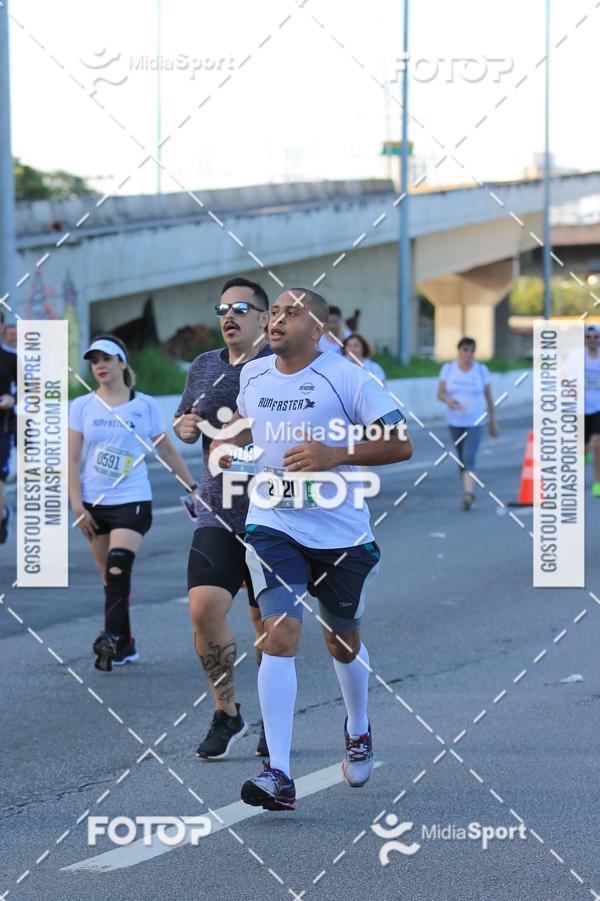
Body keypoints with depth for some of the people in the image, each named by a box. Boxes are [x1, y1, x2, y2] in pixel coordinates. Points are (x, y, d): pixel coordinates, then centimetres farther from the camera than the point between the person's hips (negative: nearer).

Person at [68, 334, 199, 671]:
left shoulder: (145, 405, 1)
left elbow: (167, 449, 11)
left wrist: (192, 487, 11)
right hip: (95, 504, 3)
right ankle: (126, 646, 16)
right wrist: (77, 506, -4)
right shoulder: (82, 406, 4)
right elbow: (72, 459, 3)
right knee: (110, 578, 6)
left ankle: (113, 640, -26)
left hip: (133, 500, -3)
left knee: (118, 568, -21)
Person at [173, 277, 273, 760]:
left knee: (266, 618, 4)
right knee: (204, 608, -10)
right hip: (217, 514, 4)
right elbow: (184, 420, 25)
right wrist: (184, 426, 3)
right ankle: (227, 714, 7)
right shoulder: (204, 367, 11)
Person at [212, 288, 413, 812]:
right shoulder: (253, 375, 5)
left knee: (342, 642, 16)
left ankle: (358, 730, 48)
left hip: (342, 532, -2)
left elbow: (400, 444, -10)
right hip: (274, 526, 2)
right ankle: (278, 774, -20)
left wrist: (335, 455, -21)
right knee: (280, 635, -16)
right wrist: (227, 441, 9)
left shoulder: (347, 378, -10)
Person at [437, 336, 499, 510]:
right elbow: (440, 393, -4)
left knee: (469, 458, -19)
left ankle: (469, 494, -27)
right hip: (455, 422, 3)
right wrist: (449, 400, -27)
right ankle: (468, 494, 23)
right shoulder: (448, 368, 2)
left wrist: (493, 421, 8)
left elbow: (488, 397, 5)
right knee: (462, 459, 10)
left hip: (475, 422, -3)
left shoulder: (481, 369, -1)